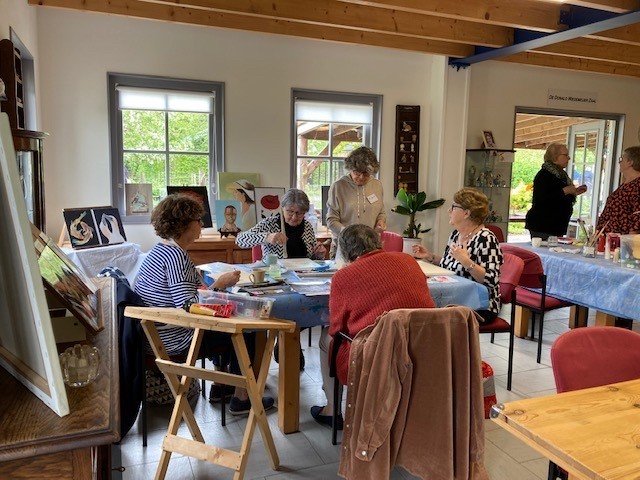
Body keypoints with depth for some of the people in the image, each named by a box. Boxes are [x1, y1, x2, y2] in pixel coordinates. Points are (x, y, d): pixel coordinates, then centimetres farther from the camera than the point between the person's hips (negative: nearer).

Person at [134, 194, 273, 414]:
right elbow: (188, 305, -29)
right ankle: (241, 399, 14)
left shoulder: (160, 249, 9)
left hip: (158, 334, 10)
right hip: (174, 341, -10)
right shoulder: (176, 255, -23)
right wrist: (219, 284, -19)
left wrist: (218, 284, 5)